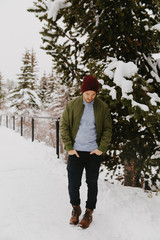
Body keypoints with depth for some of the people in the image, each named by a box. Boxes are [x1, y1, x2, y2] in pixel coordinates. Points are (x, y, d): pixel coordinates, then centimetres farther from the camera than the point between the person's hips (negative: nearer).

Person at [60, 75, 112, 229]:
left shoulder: (103, 107, 0)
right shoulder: (72, 105, -1)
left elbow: (108, 129, 3)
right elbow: (64, 126, 1)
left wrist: (101, 148, -6)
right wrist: (69, 147, -6)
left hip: (94, 153, 0)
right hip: (75, 152, 0)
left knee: (92, 184, 11)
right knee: (73, 184, 6)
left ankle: (89, 212, 29)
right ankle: (75, 208, 32)